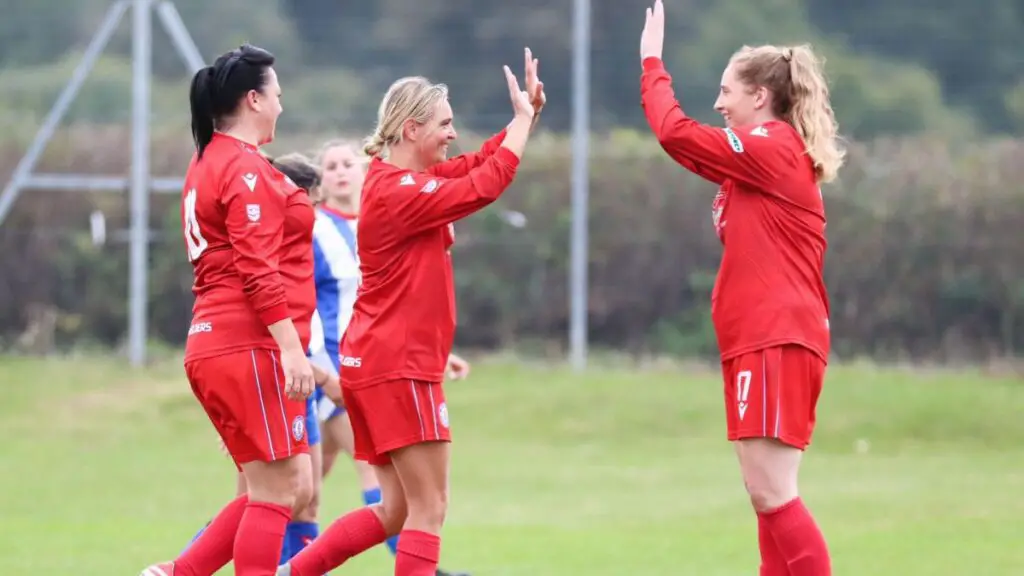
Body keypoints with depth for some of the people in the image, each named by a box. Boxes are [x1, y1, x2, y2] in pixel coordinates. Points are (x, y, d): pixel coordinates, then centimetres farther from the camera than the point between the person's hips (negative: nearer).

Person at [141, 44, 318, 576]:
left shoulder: (208, 164, 20)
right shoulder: (246, 169, -10)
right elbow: (259, 271, -19)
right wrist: (292, 347, -22)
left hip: (213, 347, 10)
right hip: (252, 347, -10)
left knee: (291, 488, 11)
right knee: (276, 492, -7)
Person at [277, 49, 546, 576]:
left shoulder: (405, 179, 12)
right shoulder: (396, 191, -17)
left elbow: (479, 165, 19)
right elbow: (484, 186, -22)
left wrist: (527, 113, 5)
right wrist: (525, 117, -11)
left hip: (374, 364, 10)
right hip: (398, 367, -10)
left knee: (397, 509, 13)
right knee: (429, 506, -7)